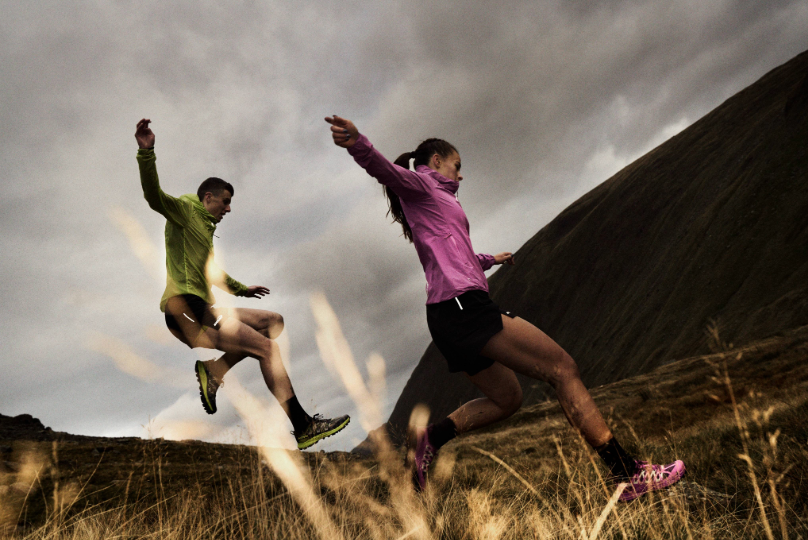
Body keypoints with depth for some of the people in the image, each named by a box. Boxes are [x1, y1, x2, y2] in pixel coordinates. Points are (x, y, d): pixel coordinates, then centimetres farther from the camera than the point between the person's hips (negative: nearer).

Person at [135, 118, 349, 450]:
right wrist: (146, 153, -33)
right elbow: (154, 196, -18)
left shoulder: (204, 227, 28)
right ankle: (302, 427, -17)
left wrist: (240, 289, 48)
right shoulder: (185, 210, 2)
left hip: (203, 309, 10)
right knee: (267, 348, -17)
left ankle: (214, 369, -4)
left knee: (273, 321, 11)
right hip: (185, 307, -10)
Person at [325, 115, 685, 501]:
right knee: (563, 369, -8)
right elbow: (385, 170, -19)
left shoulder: (430, 202, 29)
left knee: (507, 398, 21)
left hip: (448, 317, 10)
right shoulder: (419, 184, 4)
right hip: (463, 305, -10)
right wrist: (357, 144, -40)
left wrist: (489, 260, 59)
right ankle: (629, 474, -9)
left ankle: (432, 438, 7)